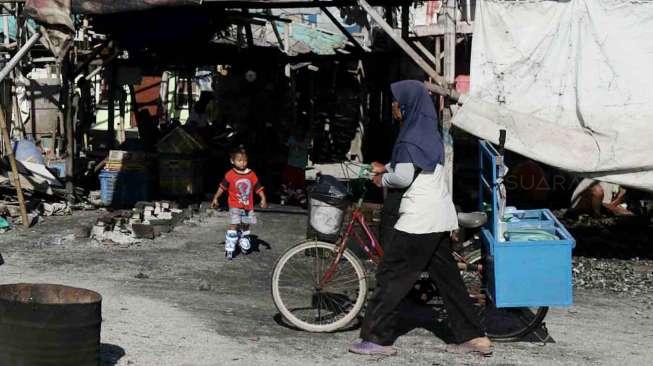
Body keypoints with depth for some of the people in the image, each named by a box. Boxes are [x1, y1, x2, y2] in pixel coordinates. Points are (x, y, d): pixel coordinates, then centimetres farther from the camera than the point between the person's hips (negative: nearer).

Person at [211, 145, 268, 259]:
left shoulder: (251, 174, -1)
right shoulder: (230, 175, -8)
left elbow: (258, 188, 4)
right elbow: (222, 187, 1)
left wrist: (263, 199, -7)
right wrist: (215, 198, 2)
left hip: (248, 206, 4)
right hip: (235, 206, -4)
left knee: (245, 225, 17)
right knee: (233, 225, -12)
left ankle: (244, 243, 39)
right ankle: (229, 249, -12)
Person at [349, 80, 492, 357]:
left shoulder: (411, 137, -14)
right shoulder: (428, 132, 15)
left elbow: (403, 178, -18)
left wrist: (383, 179, 0)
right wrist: (385, 168, 18)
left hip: (418, 218, -9)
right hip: (439, 217, 9)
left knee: (391, 275, -2)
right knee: (447, 276, 11)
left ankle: (377, 339, 2)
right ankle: (474, 337, 12)